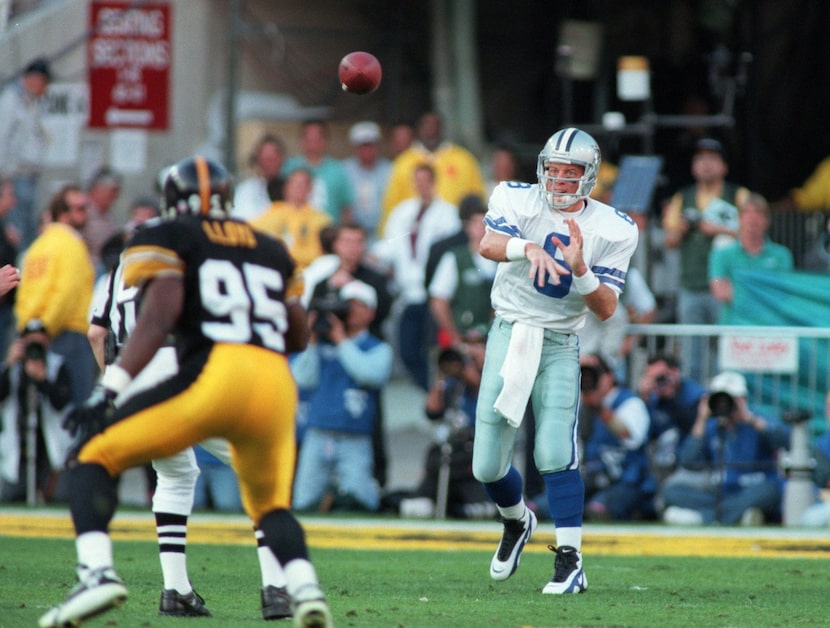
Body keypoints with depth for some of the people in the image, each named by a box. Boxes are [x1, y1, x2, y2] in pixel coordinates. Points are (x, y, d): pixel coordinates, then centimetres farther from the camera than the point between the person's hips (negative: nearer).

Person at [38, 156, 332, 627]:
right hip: (278, 384, 5)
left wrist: (110, 389, -10)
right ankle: (304, 585, -4)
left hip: (214, 374, -5)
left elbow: (161, 315, -5)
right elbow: (300, 337, 27)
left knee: (95, 457, 9)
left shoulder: (167, 239, 11)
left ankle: (97, 571, -14)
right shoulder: (271, 251, 27)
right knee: (272, 504, 25)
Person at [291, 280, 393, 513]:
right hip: (317, 438, 2)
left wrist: (342, 341, -8)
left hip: (354, 443, -2)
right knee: (303, 506, -4)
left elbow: (371, 375, -13)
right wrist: (312, 341, -3)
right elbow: (304, 380, 2)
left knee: (352, 504, -16)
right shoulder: (322, 346, 13)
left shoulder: (378, 349, 7)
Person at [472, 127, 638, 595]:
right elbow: (488, 245, -24)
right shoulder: (518, 200, -4)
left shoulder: (611, 231, -3)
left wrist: (579, 270, -25)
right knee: (487, 467, 3)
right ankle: (517, 522, 35)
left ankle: (570, 561, -13)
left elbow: (606, 308, -7)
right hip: (510, 335, 1)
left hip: (560, 345, -1)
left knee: (555, 452, -19)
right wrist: (527, 247, -45)